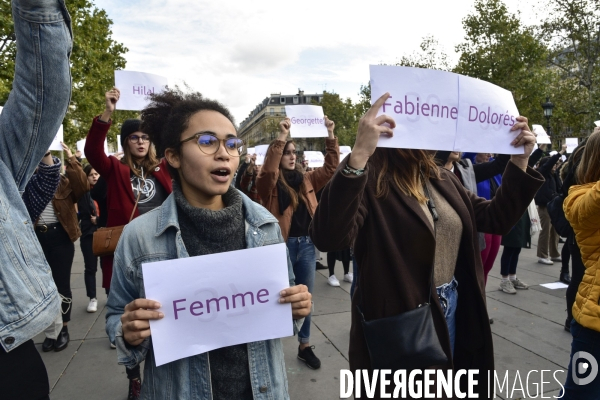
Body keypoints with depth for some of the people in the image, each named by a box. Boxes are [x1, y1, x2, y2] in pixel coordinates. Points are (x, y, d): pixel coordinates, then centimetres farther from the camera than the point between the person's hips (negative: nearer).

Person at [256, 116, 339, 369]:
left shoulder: (306, 180, 9)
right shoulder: (271, 184, -6)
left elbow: (330, 168, 8)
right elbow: (267, 171, -27)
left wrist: (330, 136, 0)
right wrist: (281, 137, -28)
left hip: (306, 244, 5)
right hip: (282, 246, -5)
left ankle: (305, 346, 30)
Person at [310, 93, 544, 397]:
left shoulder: (442, 179, 5)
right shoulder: (370, 180, -20)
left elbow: (496, 219, 11)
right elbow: (328, 238, -37)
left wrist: (519, 161, -1)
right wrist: (358, 156, -46)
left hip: (452, 309, 7)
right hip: (399, 321, -7)